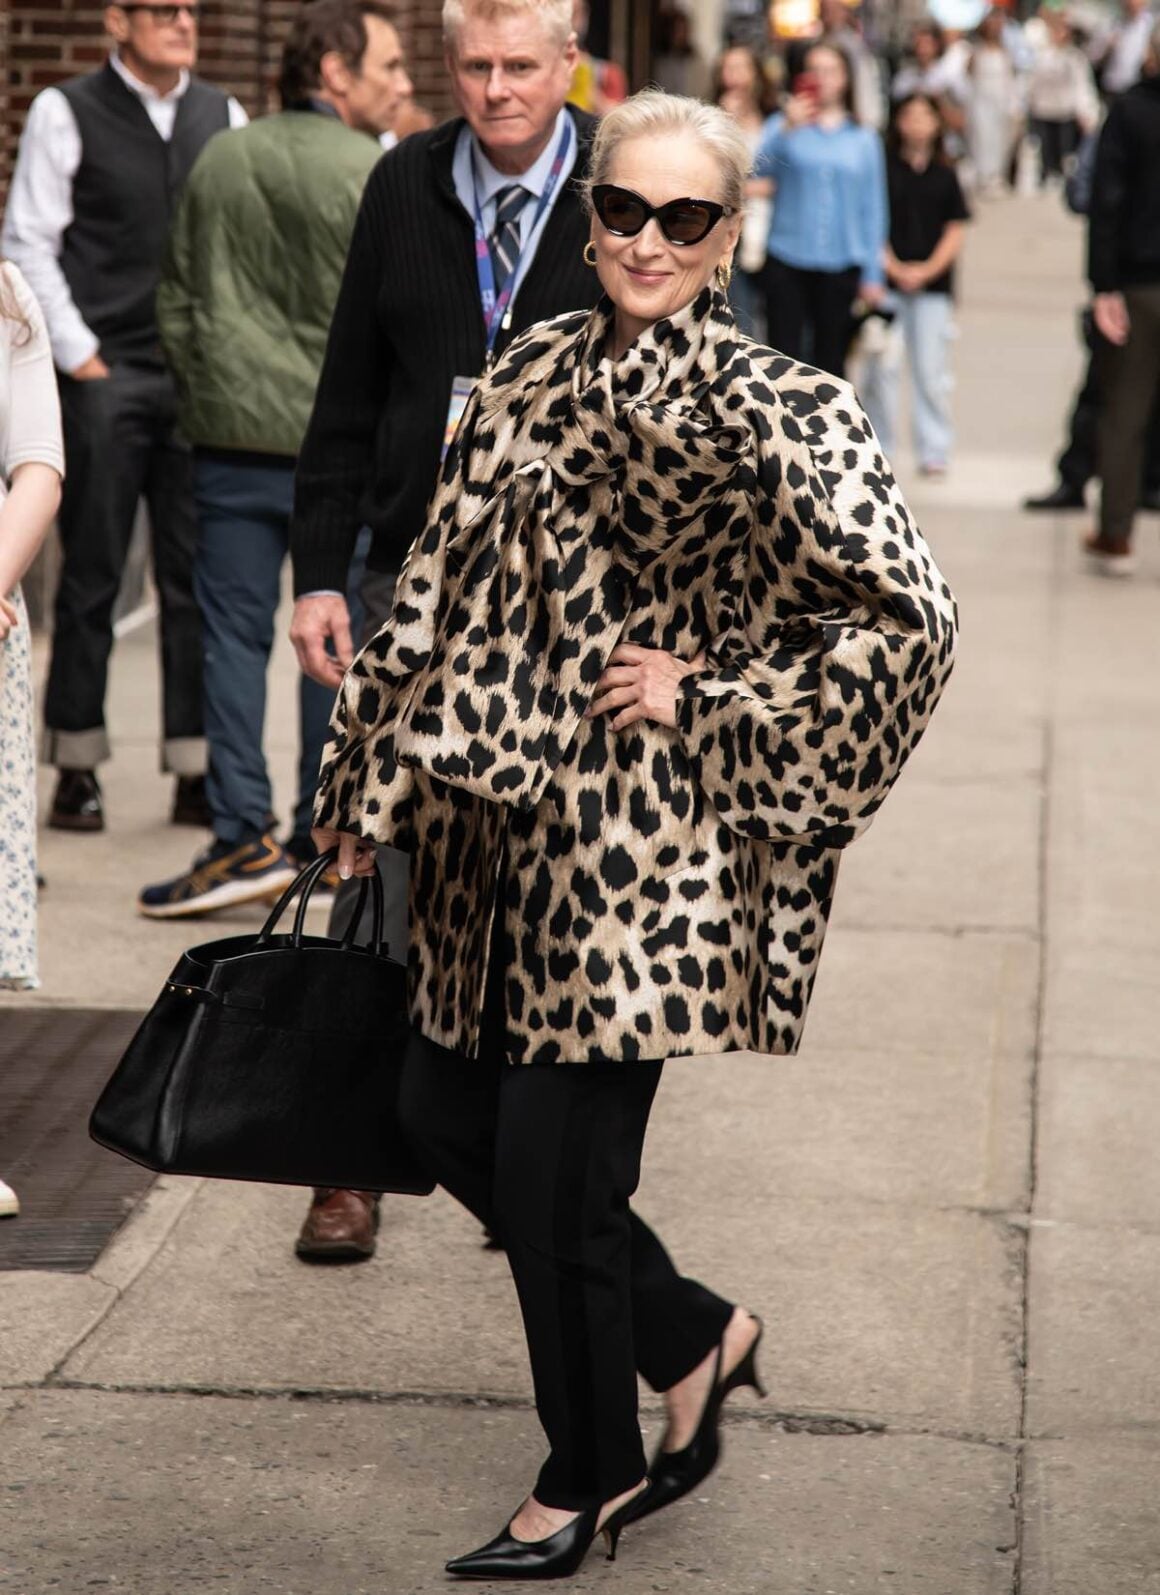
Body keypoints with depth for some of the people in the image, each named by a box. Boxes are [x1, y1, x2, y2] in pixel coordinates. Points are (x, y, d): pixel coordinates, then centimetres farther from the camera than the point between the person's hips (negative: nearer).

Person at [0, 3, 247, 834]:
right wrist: (77, 354, -7)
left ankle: (198, 771, 9)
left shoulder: (224, 117, 11)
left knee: (200, 577, 4)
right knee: (91, 577, 2)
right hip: (106, 376, -3)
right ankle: (78, 771, 8)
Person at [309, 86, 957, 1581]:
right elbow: (445, 591, 14)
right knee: (444, 1113, 12)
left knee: (557, 1161, 0)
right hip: (500, 814, 7)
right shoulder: (532, 376, 7)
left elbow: (908, 620, -16)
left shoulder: (778, 414, -12)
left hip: (638, 835, -7)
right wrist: (377, 779, 13)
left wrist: (708, 700, -13)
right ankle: (692, 1337, 32)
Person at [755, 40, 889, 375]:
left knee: (830, 360, 7)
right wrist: (787, 129, -27)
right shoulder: (784, 126, 6)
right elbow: (759, 168, -12)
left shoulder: (864, 139, 9)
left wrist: (872, 275, 5)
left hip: (841, 263, 1)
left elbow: (873, 209, 9)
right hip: (788, 260, -1)